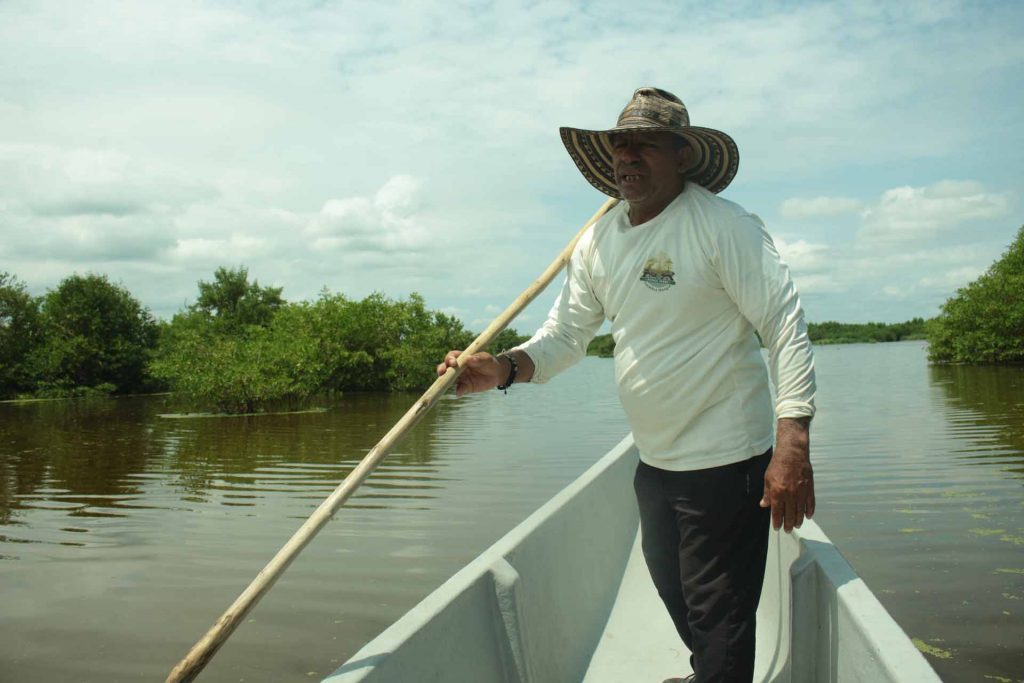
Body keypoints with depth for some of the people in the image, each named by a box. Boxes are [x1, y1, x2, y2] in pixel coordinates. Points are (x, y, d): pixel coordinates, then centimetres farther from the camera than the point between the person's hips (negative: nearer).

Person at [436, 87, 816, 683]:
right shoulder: (599, 241, 5)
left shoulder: (724, 225, -16)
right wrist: (505, 368, -14)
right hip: (655, 460, 8)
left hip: (725, 461, -8)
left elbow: (786, 326, -19)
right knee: (671, 589, 27)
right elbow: (566, 332, 6)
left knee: (717, 613, 2)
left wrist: (792, 447, -26)